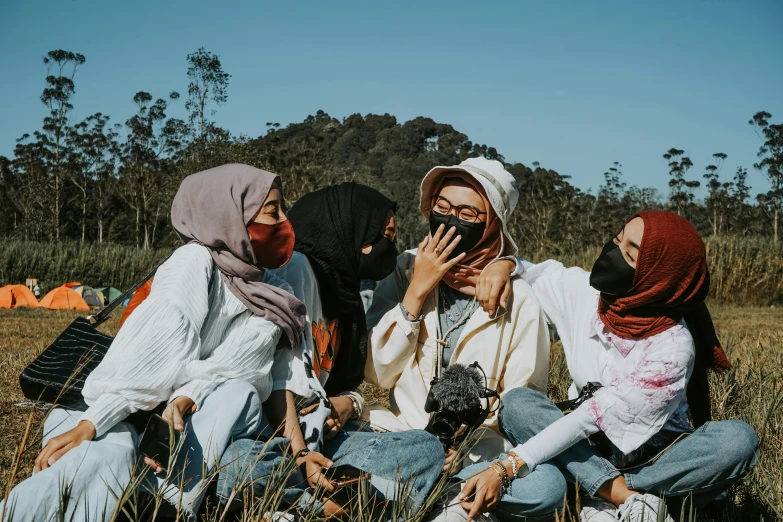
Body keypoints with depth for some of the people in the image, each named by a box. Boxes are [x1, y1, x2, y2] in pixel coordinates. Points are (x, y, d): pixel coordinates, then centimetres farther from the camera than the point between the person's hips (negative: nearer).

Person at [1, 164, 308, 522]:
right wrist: (88, 424, -30)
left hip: (198, 424, 4)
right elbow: (149, 356, -21)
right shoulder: (198, 261, -10)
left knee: (240, 392, -28)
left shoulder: (270, 298, 5)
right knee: (103, 462, -37)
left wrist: (183, 402, -31)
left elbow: (227, 371, -10)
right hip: (129, 418, -4)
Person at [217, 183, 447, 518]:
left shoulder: (346, 293, 19)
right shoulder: (297, 267, -6)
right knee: (238, 464, -40)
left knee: (426, 448, -10)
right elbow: (275, 373, -16)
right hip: (269, 431, -7)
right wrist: (298, 452, -24)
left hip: (319, 433, 8)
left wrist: (348, 404, -7)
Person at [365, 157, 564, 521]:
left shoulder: (519, 301, -5)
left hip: (479, 448, 0)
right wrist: (417, 292, -13)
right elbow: (376, 373, -3)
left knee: (547, 486, -31)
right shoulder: (406, 270, 1)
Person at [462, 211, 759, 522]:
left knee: (738, 439, -31)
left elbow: (592, 416, -28)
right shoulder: (582, 290, -12)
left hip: (654, 455, -3)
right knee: (516, 403, -24)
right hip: (590, 450, 3)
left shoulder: (672, 345, -25)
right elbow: (531, 272, 6)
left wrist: (507, 467, -32)